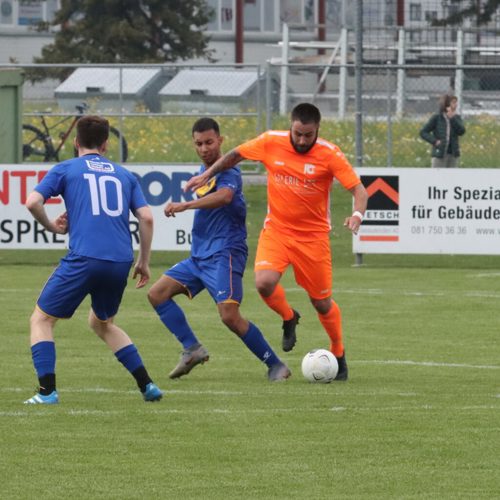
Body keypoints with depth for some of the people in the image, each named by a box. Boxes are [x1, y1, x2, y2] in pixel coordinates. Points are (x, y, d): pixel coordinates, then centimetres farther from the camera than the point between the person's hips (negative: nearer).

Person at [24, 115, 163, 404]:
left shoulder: (65, 169, 10)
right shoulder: (124, 175, 19)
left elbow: (33, 202, -4)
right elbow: (146, 218, 10)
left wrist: (52, 227, 14)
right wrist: (144, 262, 18)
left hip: (84, 259, -5)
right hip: (121, 261, 5)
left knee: (42, 319, 10)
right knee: (102, 323, 28)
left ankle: (48, 391, -6)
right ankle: (147, 385, 17)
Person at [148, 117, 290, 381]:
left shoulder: (228, 171, -13)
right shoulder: (203, 171, 15)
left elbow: (223, 196, -37)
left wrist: (185, 205, -47)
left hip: (224, 253, -9)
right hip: (199, 255, 9)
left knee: (229, 316, -19)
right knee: (157, 293, 1)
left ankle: (275, 365, -7)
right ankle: (192, 349, -1)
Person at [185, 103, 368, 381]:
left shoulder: (330, 155, -14)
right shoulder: (271, 143, -8)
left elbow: (359, 189, -16)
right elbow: (236, 155, 10)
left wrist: (357, 215, -36)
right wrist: (208, 175, 9)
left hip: (313, 235, -1)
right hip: (276, 230, 1)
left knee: (322, 303, 4)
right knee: (265, 282, -24)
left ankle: (339, 355, 30)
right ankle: (289, 319, 10)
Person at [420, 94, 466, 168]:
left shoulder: (457, 117, 7)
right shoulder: (437, 117, -4)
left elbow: (461, 131, -9)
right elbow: (423, 132, -3)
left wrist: (452, 118, -15)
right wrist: (434, 141, -16)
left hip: (453, 155, 5)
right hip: (439, 154, -4)